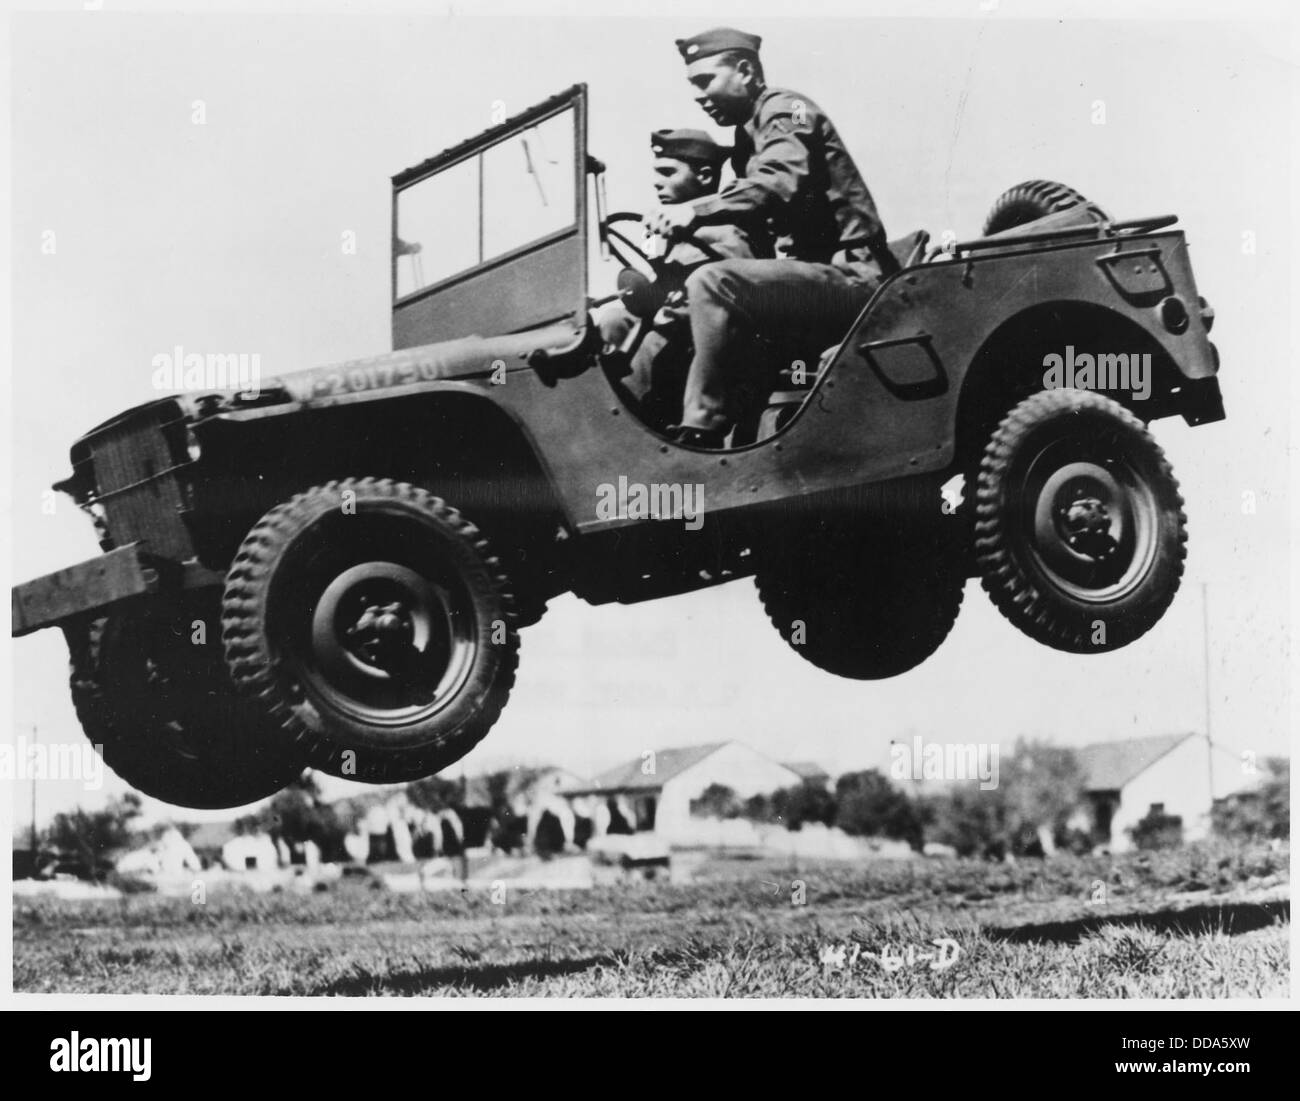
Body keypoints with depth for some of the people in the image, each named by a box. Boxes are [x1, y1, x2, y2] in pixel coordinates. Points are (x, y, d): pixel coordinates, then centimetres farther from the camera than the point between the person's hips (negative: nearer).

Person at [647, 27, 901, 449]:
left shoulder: (784, 109, -5)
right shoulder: (749, 137, 23)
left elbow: (783, 183, -25)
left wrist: (697, 213, -33)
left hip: (850, 274, -10)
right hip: (818, 275, 10)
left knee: (710, 285, -25)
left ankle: (701, 431, -24)